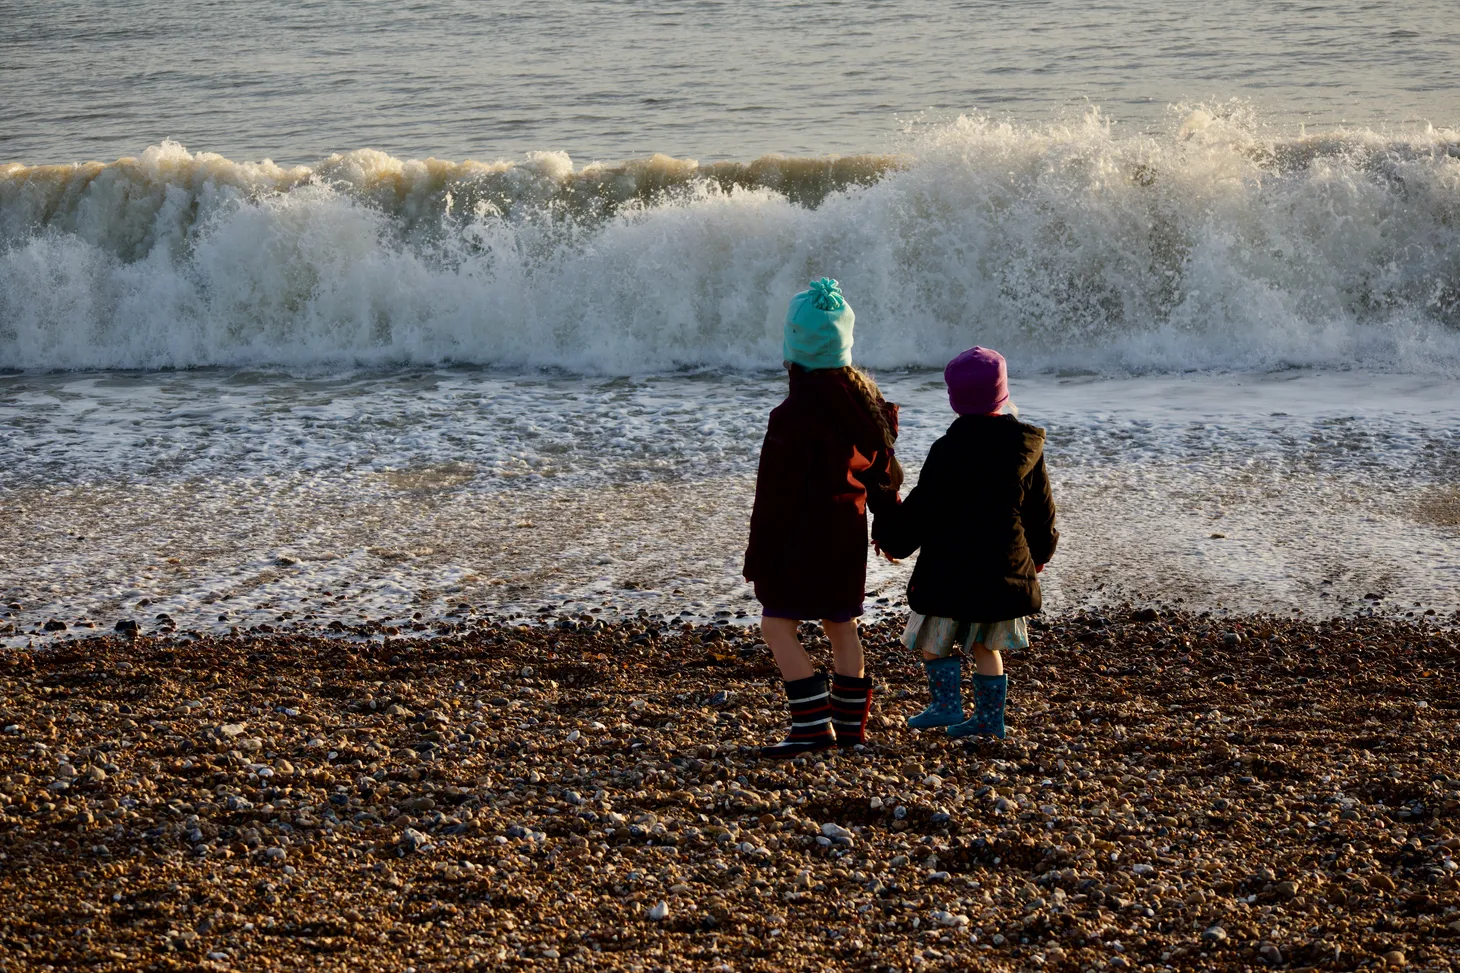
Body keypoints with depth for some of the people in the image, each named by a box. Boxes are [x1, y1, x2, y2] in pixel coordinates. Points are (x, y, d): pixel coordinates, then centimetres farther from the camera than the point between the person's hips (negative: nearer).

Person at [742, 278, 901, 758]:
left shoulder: (795, 415, -20)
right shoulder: (864, 396, 4)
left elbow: (777, 495, -17)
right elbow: (883, 469, 14)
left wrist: (758, 553, -11)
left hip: (804, 534, -8)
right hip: (849, 531, 8)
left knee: (777, 625, -5)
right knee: (842, 625, 15)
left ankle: (813, 722, -13)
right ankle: (850, 723, 20)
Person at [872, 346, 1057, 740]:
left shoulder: (949, 449, -16)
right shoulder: (1026, 446, 1)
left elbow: (923, 506, -12)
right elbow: (1041, 506, 11)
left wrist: (890, 538, 4)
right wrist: (1039, 552, 27)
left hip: (951, 563, -5)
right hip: (1004, 564, 5)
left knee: (934, 636, 9)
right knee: (986, 643, 14)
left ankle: (946, 704, 1)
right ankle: (989, 717, 14)